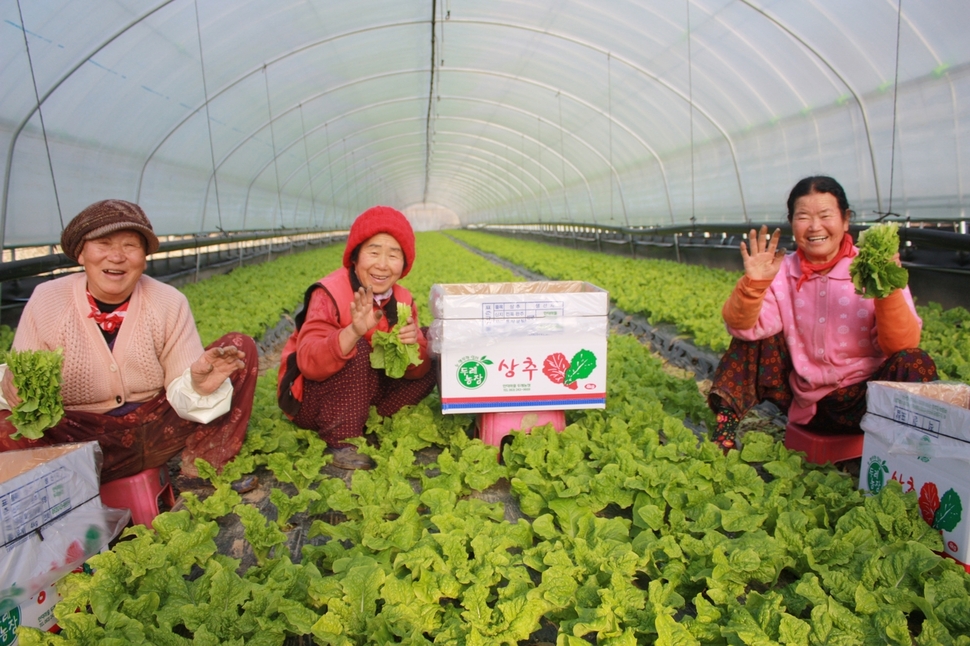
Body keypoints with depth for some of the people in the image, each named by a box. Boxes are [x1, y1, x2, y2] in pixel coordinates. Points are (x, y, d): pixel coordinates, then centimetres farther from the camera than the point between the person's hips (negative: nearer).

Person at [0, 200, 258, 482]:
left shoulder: (169, 303, -8)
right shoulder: (46, 301, -9)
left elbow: (182, 390, -10)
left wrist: (199, 386, -34)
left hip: (155, 429, 2)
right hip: (78, 436, -1)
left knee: (242, 347, -13)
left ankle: (199, 467, -22)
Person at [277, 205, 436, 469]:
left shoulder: (403, 301, -5)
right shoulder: (329, 294, -22)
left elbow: (416, 371, -10)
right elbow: (308, 363, -35)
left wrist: (413, 345, -33)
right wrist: (353, 331, -51)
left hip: (362, 394, 6)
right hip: (307, 400, -6)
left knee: (427, 367, -5)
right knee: (356, 349, -32)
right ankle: (341, 441, -23)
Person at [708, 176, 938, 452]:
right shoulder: (782, 273, -2)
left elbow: (903, 345, -17)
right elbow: (743, 328, -13)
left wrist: (888, 291, -31)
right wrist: (753, 283, -29)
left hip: (864, 400, -2)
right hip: (806, 405, 2)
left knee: (914, 363, -27)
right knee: (753, 333, -9)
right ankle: (727, 420, -8)